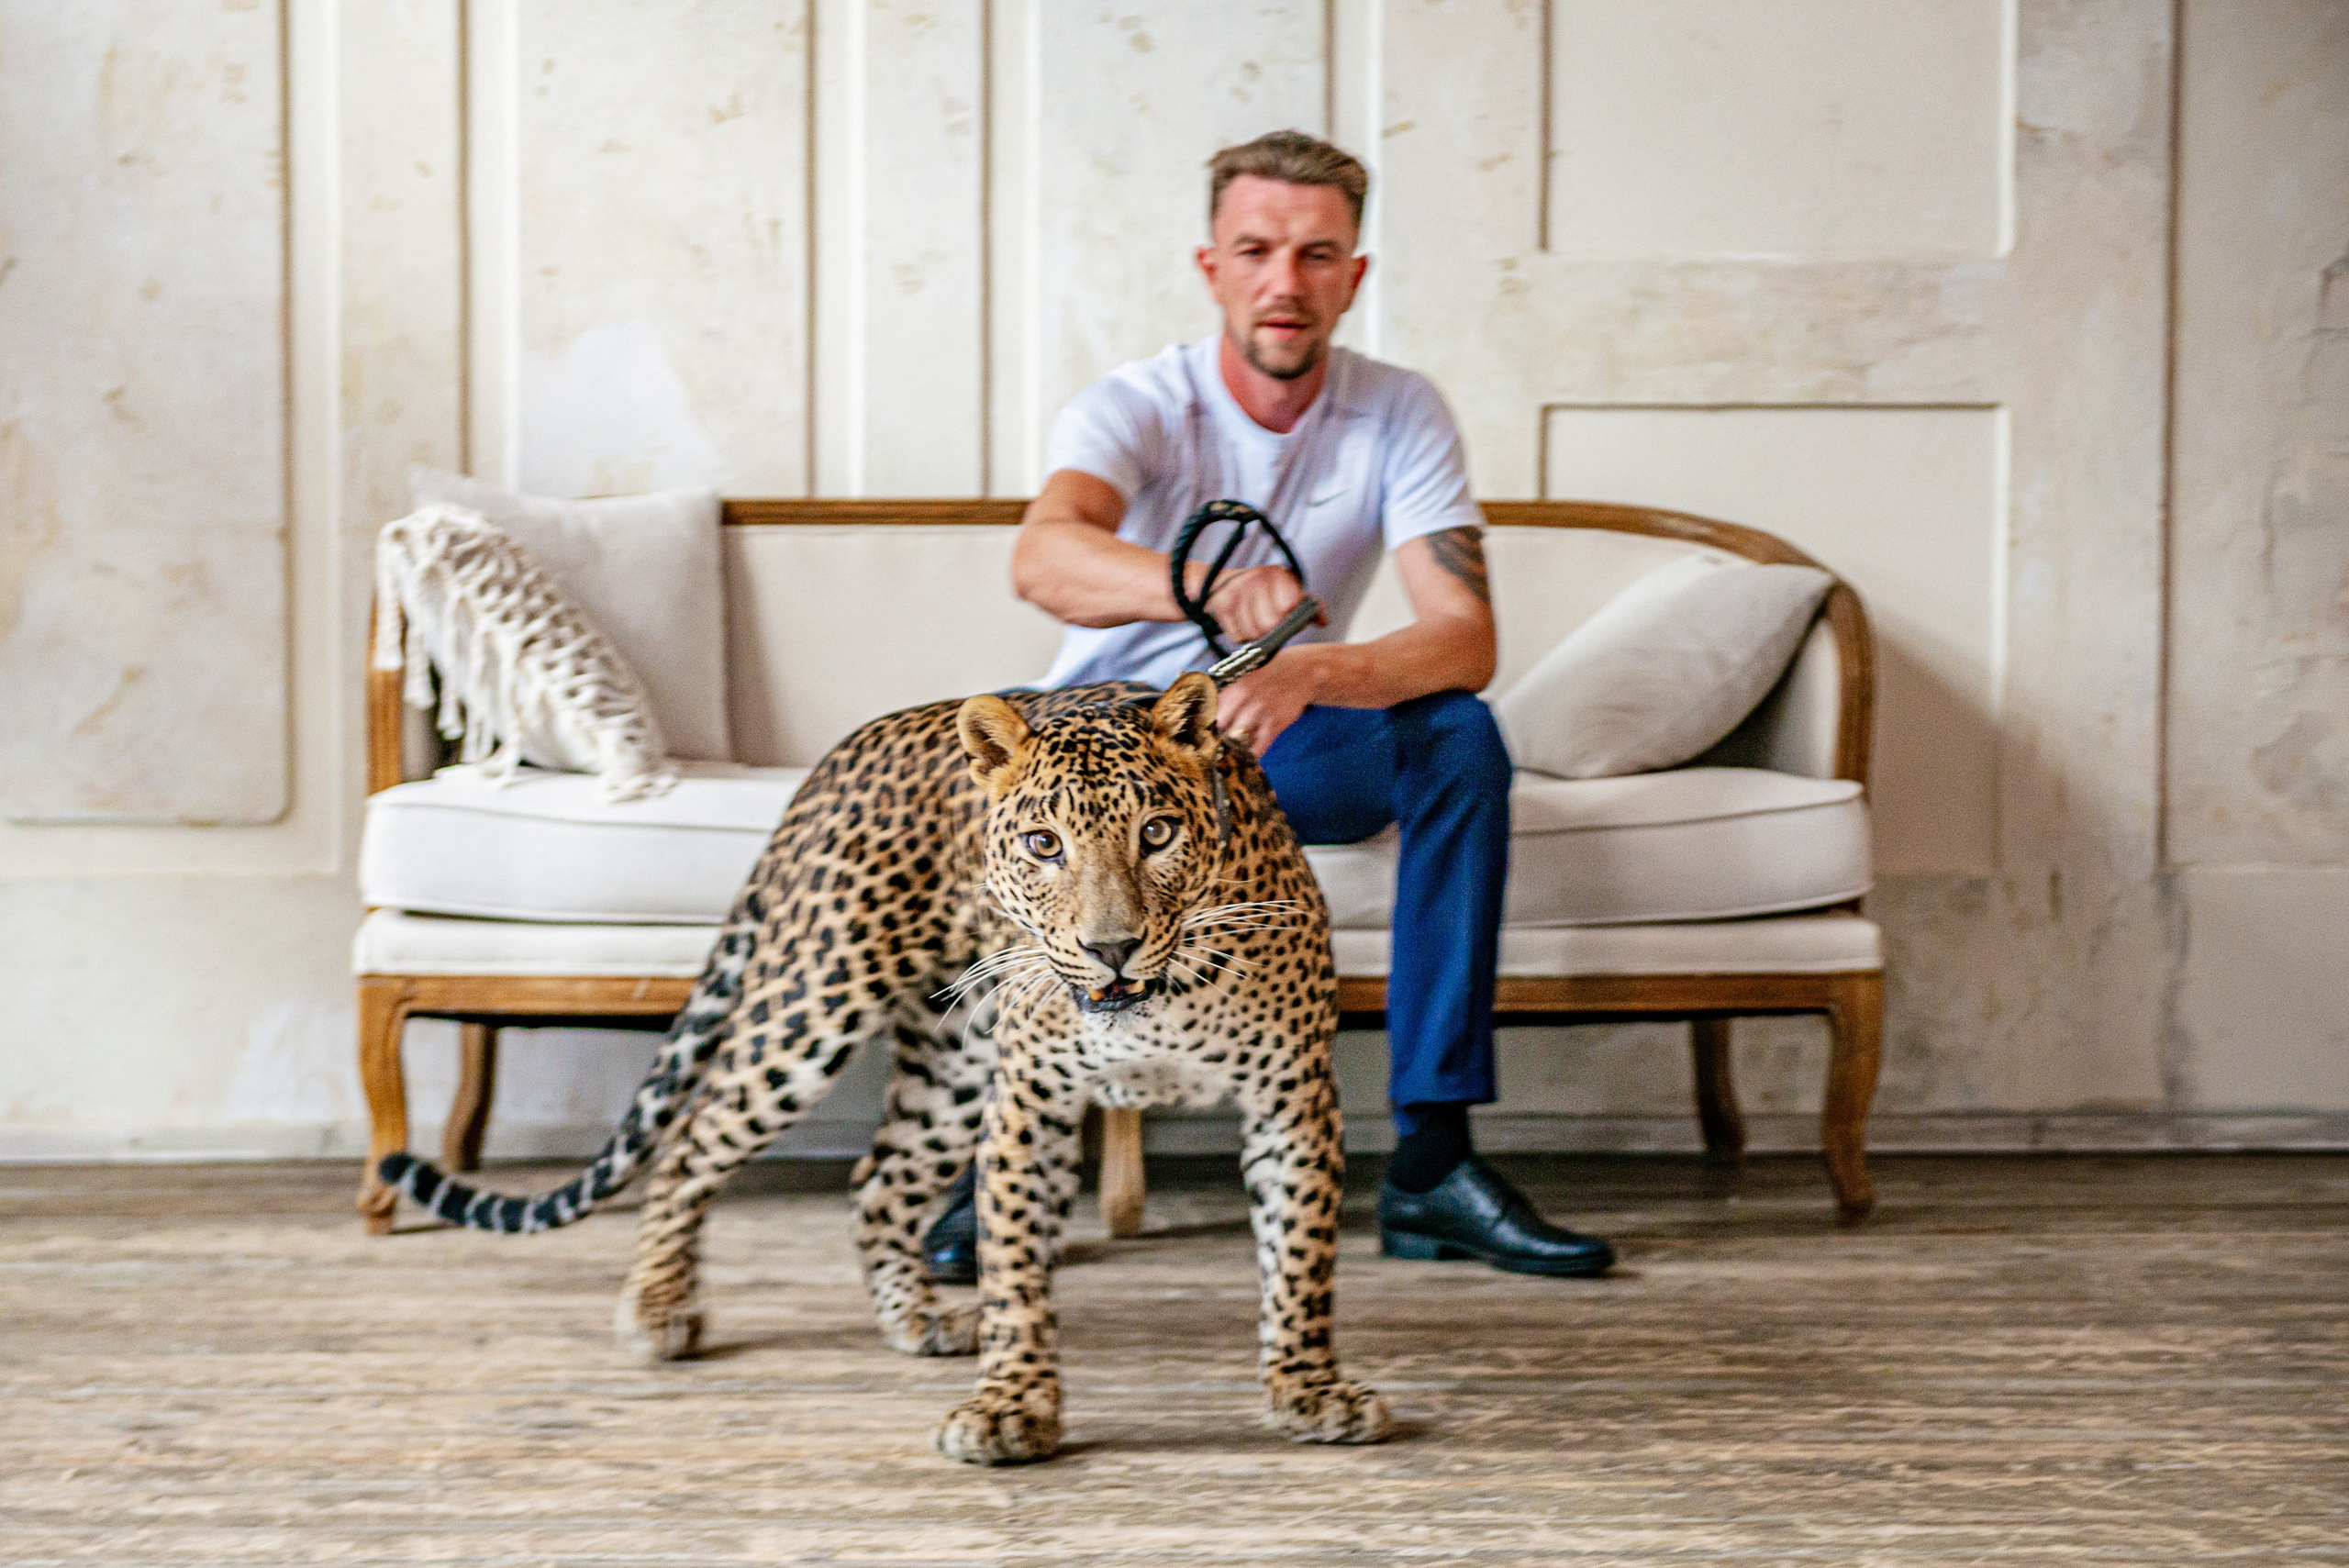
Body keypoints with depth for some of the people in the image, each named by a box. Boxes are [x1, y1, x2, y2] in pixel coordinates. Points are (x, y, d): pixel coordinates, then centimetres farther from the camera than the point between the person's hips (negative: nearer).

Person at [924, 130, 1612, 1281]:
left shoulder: (1399, 416, -9)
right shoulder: (1136, 407, -17)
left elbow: (1466, 636, -22)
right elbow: (1041, 557, -40)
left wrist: (1318, 673, -43)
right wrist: (1206, 586, -61)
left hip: (1282, 748, 2)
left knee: (1458, 735, -27)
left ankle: (1432, 1163, -26)